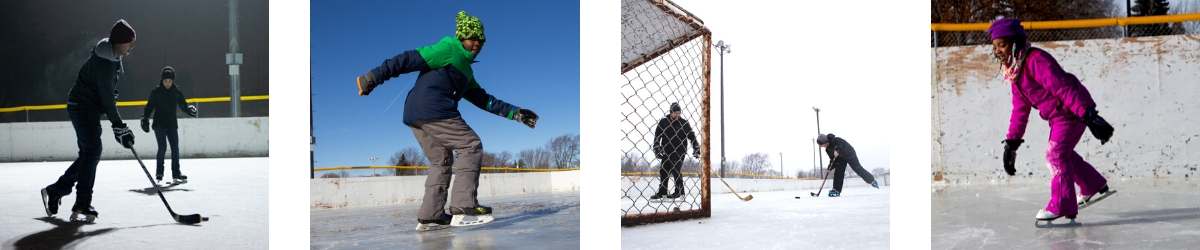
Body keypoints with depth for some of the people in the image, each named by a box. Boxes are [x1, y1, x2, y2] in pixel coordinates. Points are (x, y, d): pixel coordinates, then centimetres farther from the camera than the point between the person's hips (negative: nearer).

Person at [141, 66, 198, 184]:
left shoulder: (177, 92, 3)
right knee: (162, 147, -11)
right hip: (159, 124, -3)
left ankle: (176, 173, 9)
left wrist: (190, 109, -15)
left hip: (172, 124, 3)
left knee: (175, 148, 2)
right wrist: (145, 120, -6)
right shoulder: (156, 92, -4)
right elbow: (149, 107, 0)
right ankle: (159, 173, -1)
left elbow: (183, 105, 5)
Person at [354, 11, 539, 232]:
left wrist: (515, 113, 21)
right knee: (470, 146, -8)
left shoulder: (465, 71, 27)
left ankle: (429, 216, 11)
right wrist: (374, 77, -16)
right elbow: (410, 59, -9)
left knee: (441, 160, 15)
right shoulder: (449, 49, -1)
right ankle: (463, 207, -16)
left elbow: (485, 100, 26)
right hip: (432, 109, -10)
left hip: (416, 115, 10)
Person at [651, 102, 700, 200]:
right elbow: (657, 136, 6)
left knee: (675, 170, -12)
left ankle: (679, 191, -2)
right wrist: (657, 149, -3)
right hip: (667, 151, 3)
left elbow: (692, 136, 4)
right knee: (663, 170, 0)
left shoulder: (684, 123, 1)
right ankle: (662, 191, 8)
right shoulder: (663, 122, 4)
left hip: (679, 151, -3)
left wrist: (696, 149, -2)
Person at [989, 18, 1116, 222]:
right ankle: (1094, 186, 46)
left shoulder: (1036, 60, -25)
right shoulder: (1013, 70, 6)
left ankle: (1062, 206, -13)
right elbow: (1020, 109, 12)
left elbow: (1062, 88, -33)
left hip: (1073, 111, -11)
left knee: (1056, 153, -17)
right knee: (1063, 153, 24)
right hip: (1057, 116, 11)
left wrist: (1089, 116, -38)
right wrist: (1012, 142, 10)